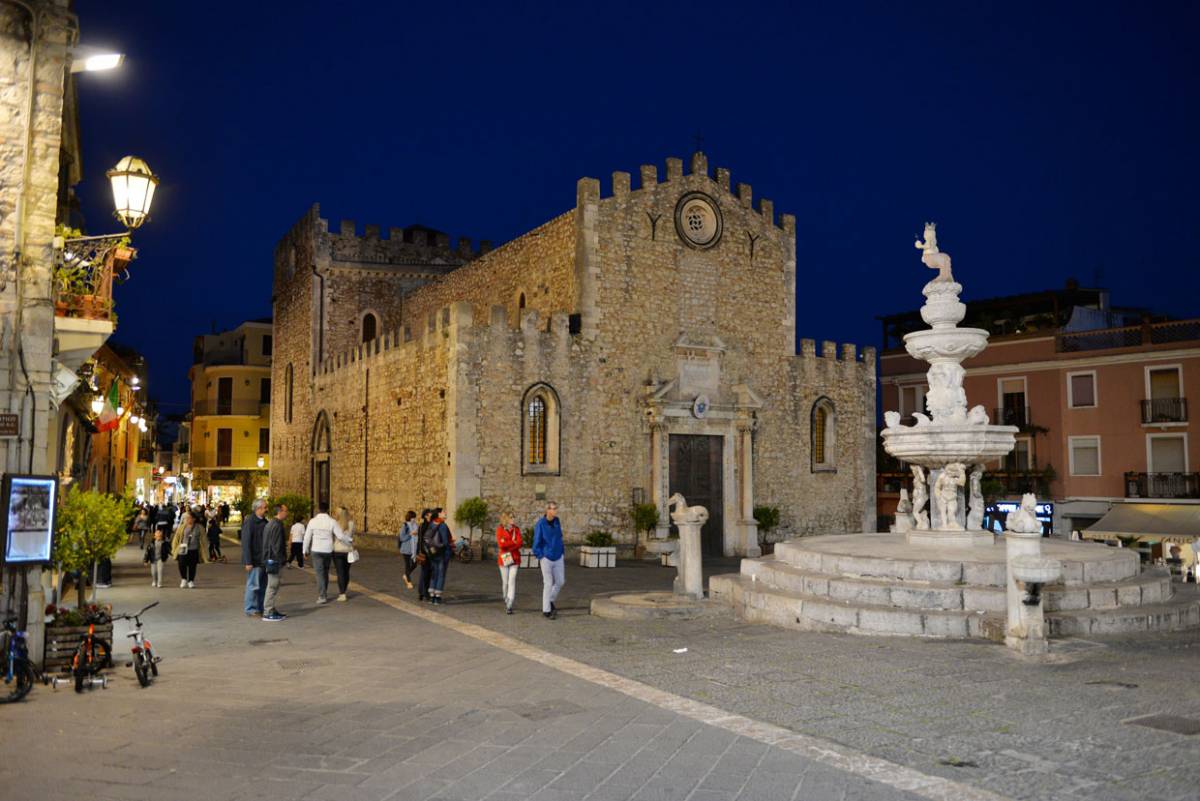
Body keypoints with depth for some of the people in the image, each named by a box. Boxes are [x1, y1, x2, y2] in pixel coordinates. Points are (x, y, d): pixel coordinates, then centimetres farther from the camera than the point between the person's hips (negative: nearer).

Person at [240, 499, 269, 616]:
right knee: (253, 585, -2)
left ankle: (260, 608, 22)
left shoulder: (265, 522, 11)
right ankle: (250, 609, 7)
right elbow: (246, 543, -16)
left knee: (263, 585, 13)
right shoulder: (249, 522, -13)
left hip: (264, 560, 8)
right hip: (255, 561, -8)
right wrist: (248, 562, -19)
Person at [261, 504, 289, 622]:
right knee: (272, 586, -6)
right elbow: (277, 545, -21)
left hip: (268, 559, 11)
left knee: (272, 586, 17)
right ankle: (268, 613, -4)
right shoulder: (277, 525, -17)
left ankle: (271, 610, 24)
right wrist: (280, 559, -18)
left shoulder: (271, 524, 16)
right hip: (273, 559, -11)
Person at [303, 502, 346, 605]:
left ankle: (322, 596, -7)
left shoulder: (312, 521, -6)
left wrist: (305, 550, 11)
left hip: (316, 551, -2)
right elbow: (341, 536, -9)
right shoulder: (332, 522, -7)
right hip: (328, 550, 2)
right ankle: (324, 593, 29)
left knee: (319, 573, 0)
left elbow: (307, 537, -1)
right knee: (325, 572, 19)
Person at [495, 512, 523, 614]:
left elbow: (519, 544, -5)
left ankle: (509, 606, -12)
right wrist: (514, 542, -10)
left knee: (512, 581, -9)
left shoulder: (516, 529, 5)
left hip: (514, 559, 1)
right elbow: (501, 544, -14)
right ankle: (506, 601, 30)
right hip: (503, 559, -1)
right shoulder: (499, 530, -2)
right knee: (505, 582, 7)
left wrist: (507, 545, -14)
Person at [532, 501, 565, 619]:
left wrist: (561, 552, 11)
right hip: (546, 558, -5)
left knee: (560, 582, 7)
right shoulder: (540, 524, -16)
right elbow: (536, 543, -11)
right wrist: (541, 558, -11)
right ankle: (546, 611, 11)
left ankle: (550, 601, 31)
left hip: (558, 558, 5)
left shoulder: (557, 521, 2)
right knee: (548, 584, -1)